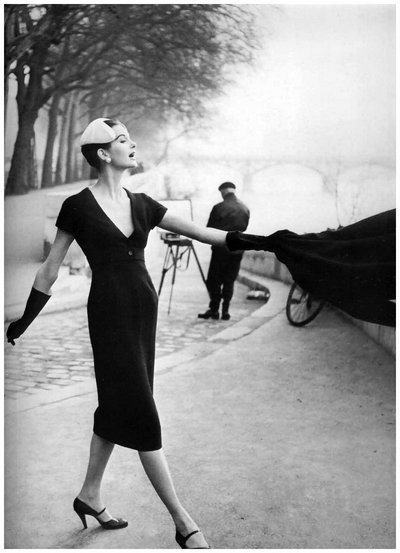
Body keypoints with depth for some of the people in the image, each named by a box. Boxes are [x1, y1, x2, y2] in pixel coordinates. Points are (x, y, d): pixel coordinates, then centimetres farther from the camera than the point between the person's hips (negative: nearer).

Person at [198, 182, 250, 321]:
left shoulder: (219, 208, -12)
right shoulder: (245, 209, 0)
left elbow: (209, 229, -6)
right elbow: (244, 228, 8)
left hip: (221, 248, -4)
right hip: (237, 250, 4)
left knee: (214, 280, 7)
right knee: (229, 281, 11)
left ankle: (214, 309, 7)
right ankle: (225, 310, 9)